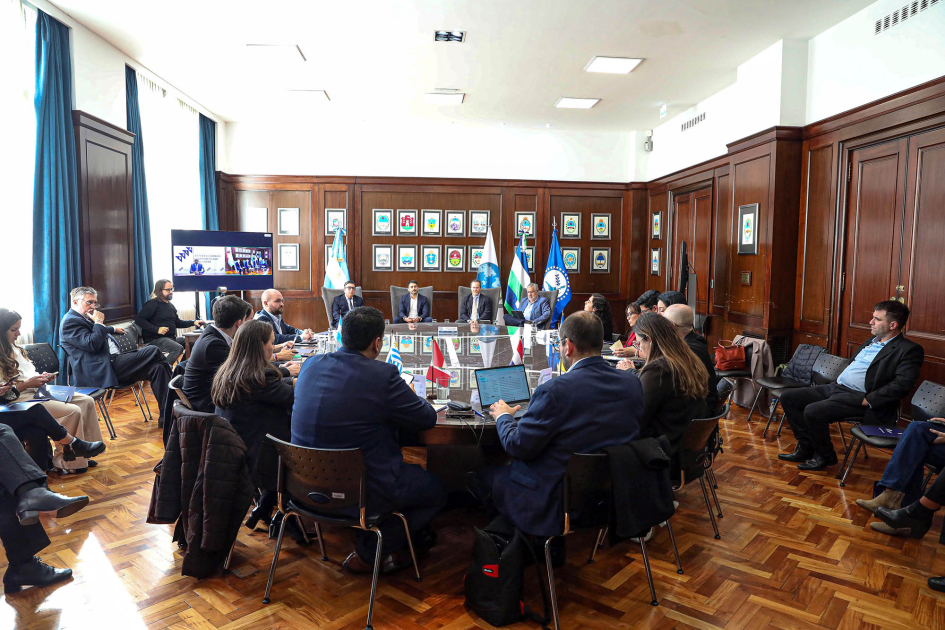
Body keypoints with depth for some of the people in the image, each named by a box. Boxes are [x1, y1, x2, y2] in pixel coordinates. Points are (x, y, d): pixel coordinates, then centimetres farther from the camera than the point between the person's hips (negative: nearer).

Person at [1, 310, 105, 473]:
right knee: (73, 411, -24)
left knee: (86, 401, -6)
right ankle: (63, 461, -6)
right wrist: (27, 384, -18)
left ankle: (81, 452, -6)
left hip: (36, 391, 10)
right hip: (20, 399, -10)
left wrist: (40, 377, 4)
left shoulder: (14, 349, 17)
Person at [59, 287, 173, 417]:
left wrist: (113, 329, 61)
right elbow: (93, 345, -19)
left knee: (157, 367, -9)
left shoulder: (83, 318, 25)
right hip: (103, 370, -10)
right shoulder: (70, 322, -7)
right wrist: (99, 322, -8)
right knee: (154, 352, -20)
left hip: (113, 361, 11)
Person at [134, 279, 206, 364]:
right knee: (178, 348, -31)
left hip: (171, 338, 8)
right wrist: (157, 329, -22)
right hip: (155, 339, -8)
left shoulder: (170, 306, 20)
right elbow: (138, 319, -15)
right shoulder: (152, 304, -6)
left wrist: (193, 322, 9)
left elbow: (177, 322, 25)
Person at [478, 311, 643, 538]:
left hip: (556, 508, -7)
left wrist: (503, 416, 6)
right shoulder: (633, 383, -5)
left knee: (483, 475, 13)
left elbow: (517, 446, -16)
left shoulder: (555, 390, -24)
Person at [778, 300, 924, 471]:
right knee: (788, 397, 0)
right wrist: (837, 382, 10)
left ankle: (825, 456, -3)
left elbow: (902, 384, -20)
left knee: (813, 411, -29)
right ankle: (805, 447, 8)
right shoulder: (872, 340, 19)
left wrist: (867, 400, -20)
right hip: (836, 387, 9)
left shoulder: (909, 350, -8)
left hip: (858, 397, -9)